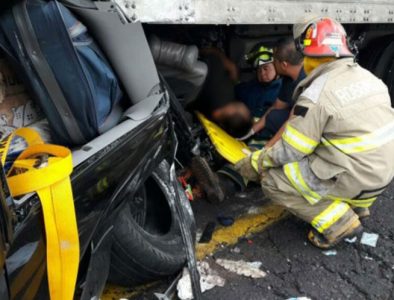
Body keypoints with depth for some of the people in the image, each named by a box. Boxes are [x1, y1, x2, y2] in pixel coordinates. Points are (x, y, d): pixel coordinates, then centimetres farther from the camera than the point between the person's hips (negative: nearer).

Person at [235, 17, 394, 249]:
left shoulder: (316, 95, -19)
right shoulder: (368, 76, 5)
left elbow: (289, 151, -15)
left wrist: (255, 163, 1)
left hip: (355, 178, -8)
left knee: (273, 180, 0)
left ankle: (338, 222, -2)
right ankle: (356, 205, 19)